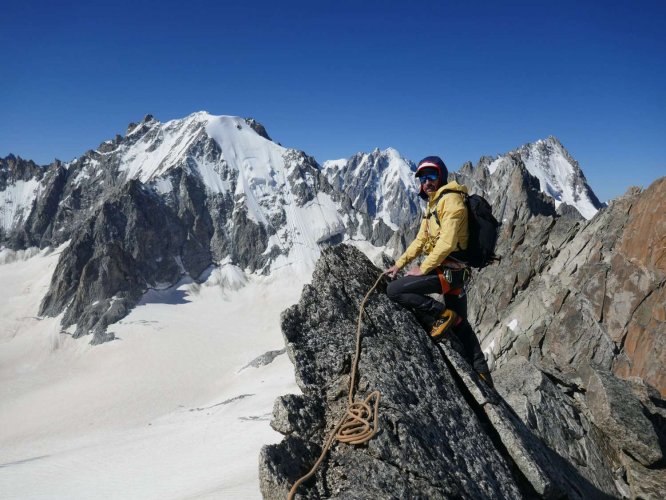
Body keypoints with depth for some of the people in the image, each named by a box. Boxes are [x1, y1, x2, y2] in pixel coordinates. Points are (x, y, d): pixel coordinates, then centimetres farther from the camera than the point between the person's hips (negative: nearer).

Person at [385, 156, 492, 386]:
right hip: (453, 270, 10)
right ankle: (481, 373, 24)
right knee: (459, 323, 16)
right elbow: (420, 240, 20)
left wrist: (423, 269, -17)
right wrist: (399, 264, 13)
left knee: (394, 291, -14)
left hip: (447, 270, -10)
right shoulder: (433, 204, 18)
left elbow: (447, 242, -22)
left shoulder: (451, 200, -12)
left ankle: (442, 314, -5)